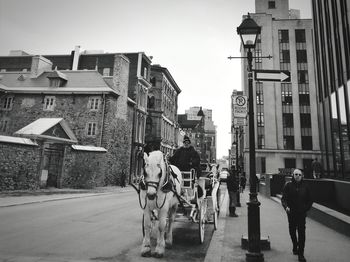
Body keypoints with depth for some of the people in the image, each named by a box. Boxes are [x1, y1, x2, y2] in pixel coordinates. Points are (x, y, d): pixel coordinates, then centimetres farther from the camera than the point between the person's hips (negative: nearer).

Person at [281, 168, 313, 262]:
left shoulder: (304, 186, 2)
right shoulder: (288, 185, -3)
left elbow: (309, 200, 12)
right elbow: (284, 198, -7)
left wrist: (306, 209, 2)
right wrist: (286, 206, -23)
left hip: (302, 213, 0)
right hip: (291, 213, 0)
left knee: (301, 233, -4)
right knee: (292, 231, 15)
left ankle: (300, 254, 5)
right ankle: (295, 247, 40)